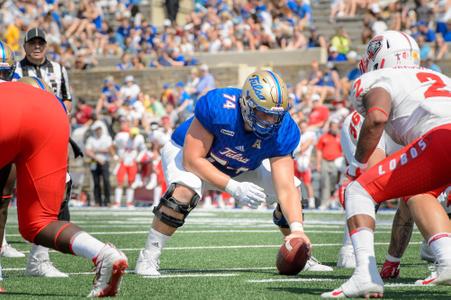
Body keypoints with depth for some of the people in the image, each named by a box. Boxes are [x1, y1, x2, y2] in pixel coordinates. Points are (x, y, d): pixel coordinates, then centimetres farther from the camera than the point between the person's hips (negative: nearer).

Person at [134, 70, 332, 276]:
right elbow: (192, 159, -33)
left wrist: (297, 229, -46)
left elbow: (286, 189, -30)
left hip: (244, 166, 4)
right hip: (189, 153, -4)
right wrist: (234, 188, -40)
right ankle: (148, 257, -21)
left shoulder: (281, 130, -28)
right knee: (184, 191, -37)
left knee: (293, 189, -8)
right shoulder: (217, 107, -39)